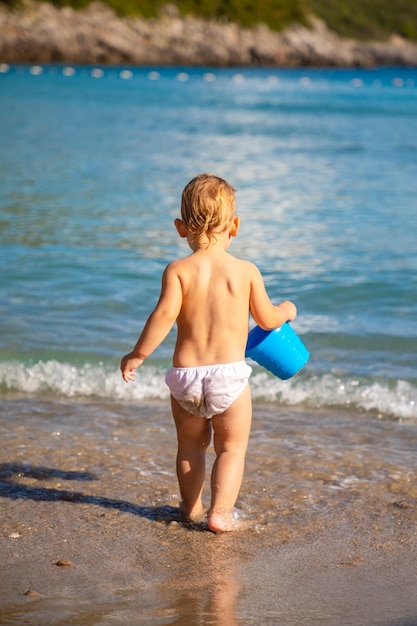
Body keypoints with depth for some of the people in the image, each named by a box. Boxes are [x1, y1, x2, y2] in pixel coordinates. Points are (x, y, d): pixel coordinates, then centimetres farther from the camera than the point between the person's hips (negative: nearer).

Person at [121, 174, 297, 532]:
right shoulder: (247, 271, -2)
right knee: (232, 448, 11)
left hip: (185, 373, 2)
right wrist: (286, 310, 28)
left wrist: (137, 355, -8)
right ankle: (221, 512, 1)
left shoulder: (178, 270, -4)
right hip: (229, 374, -2)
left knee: (190, 445, 21)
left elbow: (165, 314, -16)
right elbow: (267, 320, 6)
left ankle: (192, 507, 33)